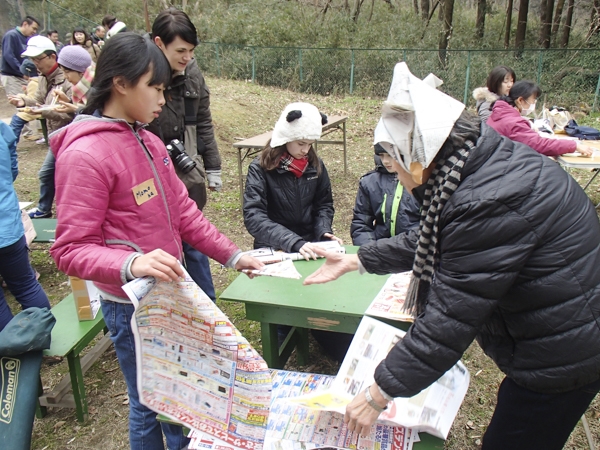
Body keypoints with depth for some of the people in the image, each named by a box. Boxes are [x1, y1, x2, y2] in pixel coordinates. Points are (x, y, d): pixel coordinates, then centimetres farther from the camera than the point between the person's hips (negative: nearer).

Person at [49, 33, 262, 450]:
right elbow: (71, 249, -21)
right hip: (132, 304, -8)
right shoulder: (84, 154, -20)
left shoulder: (148, 142, 6)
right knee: (149, 402, 12)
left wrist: (233, 255, 7)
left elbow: (182, 212, 9)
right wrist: (131, 264, -38)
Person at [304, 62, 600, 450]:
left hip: (562, 356, -9)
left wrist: (379, 394, -17)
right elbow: (429, 244, 11)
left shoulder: (488, 204, -32)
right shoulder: (489, 160, 0)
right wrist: (357, 261, 14)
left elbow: (449, 320, -28)